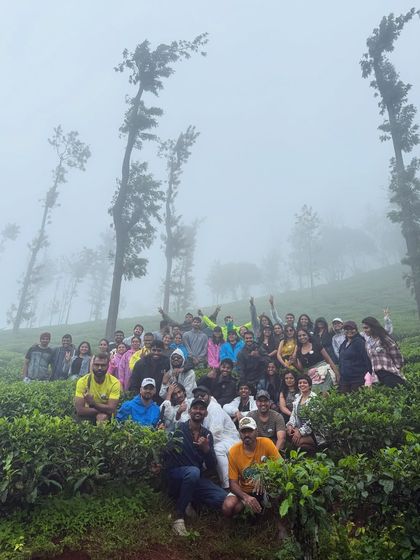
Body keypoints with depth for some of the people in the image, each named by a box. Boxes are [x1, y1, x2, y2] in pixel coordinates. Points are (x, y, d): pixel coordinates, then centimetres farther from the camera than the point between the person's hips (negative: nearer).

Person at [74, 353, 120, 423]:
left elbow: (111, 409, -17)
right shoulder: (82, 381, -9)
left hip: (107, 418, 0)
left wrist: (93, 403, -29)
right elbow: (79, 410, -15)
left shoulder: (114, 382, -10)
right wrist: (103, 410, -20)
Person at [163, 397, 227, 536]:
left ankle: (188, 501, 6)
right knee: (193, 471, -38)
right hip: (175, 475, -4)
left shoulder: (207, 434, 5)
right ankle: (179, 516, -20)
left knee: (223, 498, -17)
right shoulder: (179, 428, -9)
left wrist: (206, 449, -17)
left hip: (195, 478, 5)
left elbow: (211, 466, 1)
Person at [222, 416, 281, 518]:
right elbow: (233, 483, -12)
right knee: (227, 508, -24)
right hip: (244, 490, 2)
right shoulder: (233, 451, -14)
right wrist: (246, 497, -32)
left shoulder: (266, 443, -16)